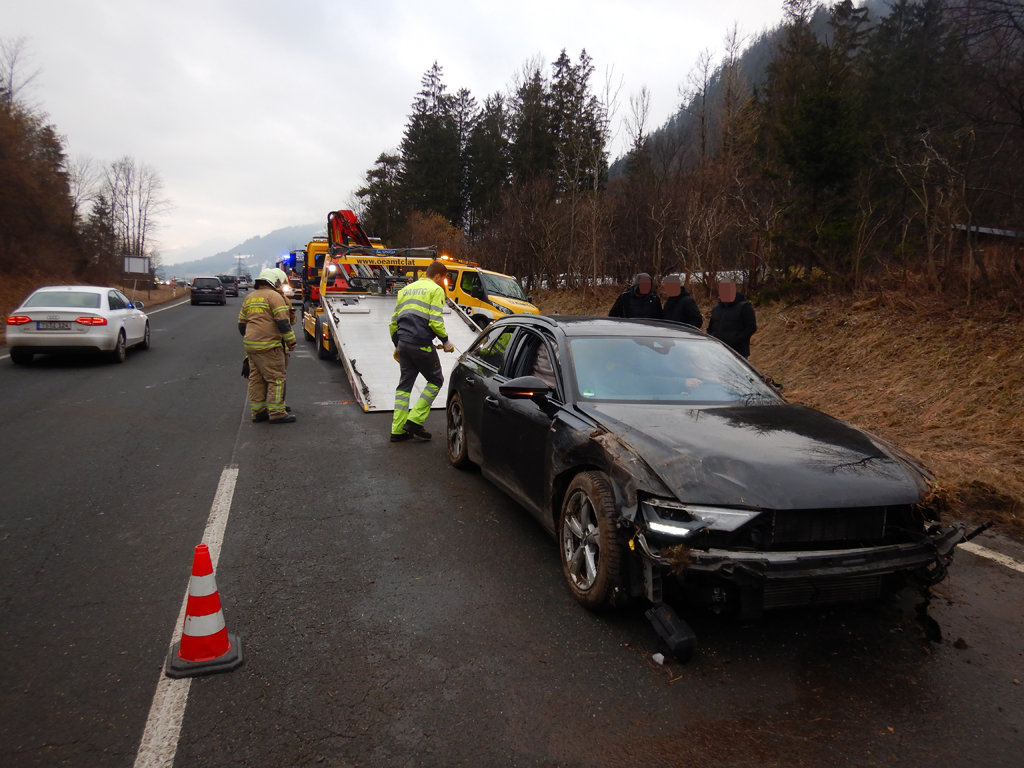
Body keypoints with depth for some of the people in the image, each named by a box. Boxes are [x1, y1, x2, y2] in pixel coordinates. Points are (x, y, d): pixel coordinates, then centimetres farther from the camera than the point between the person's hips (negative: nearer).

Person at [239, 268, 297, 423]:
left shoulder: (249, 298, 18)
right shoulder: (274, 296, -7)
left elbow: (242, 324, 22)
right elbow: (283, 322, -14)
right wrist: (291, 341, -7)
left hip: (251, 345, 8)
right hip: (268, 346, -8)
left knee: (256, 378, 12)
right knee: (276, 378, -4)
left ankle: (257, 411, 18)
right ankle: (276, 413, -5)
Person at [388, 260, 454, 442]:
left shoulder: (406, 289, 21)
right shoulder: (436, 290, -1)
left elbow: (393, 321, 19)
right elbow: (435, 321, -13)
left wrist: (397, 345, 27)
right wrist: (446, 341, -1)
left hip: (403, 343, 7)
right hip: (422, 344, -7)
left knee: (405, 384, 12)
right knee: (435, 380, 8)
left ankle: (397, 430, 10)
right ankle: (414, 421, -1)